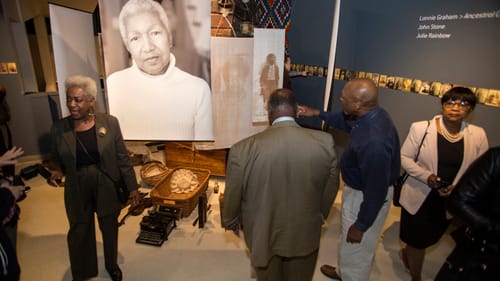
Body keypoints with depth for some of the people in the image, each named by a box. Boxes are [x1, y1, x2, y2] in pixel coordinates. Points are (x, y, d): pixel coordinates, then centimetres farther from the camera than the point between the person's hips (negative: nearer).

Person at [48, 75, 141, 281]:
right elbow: (56, 159, 7)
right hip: (77, 191, 1)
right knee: (79, 232, 17)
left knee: (110, 229, 19)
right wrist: (56, 171, -17)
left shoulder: (109, 122, -12)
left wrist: (132, 187, -6)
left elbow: (122, 158, -7)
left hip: (107, 189, 0)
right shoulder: (58, 128, -8)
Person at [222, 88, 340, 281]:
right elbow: (331, 186, -4)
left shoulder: (244, 149, -26)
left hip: (263, 233, -1)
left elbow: (233, 194, -12)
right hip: (304, 232, 2)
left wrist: (230, 220, 9)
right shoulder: (325, 142, -19)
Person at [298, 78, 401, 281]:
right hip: (357, 189, 10)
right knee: (349, 244, 32)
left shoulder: (374, 141, -39)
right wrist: (318, 113, 10)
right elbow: (346, 122, 14)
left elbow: (376, 190, -30)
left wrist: (360, 226, -17)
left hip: (366, 198, -10)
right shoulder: (372, 115, -11)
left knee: (356, 249, 17)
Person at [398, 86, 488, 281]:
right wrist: (426, 176, -23)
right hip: (419, 197, -3)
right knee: (418, 242, 14)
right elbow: (404, 157, -9)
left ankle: (406, 252, 57)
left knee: (428, 239, 25)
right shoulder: (421, 128, -17)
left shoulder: (478, 135, -7)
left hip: (450, 201, 4)